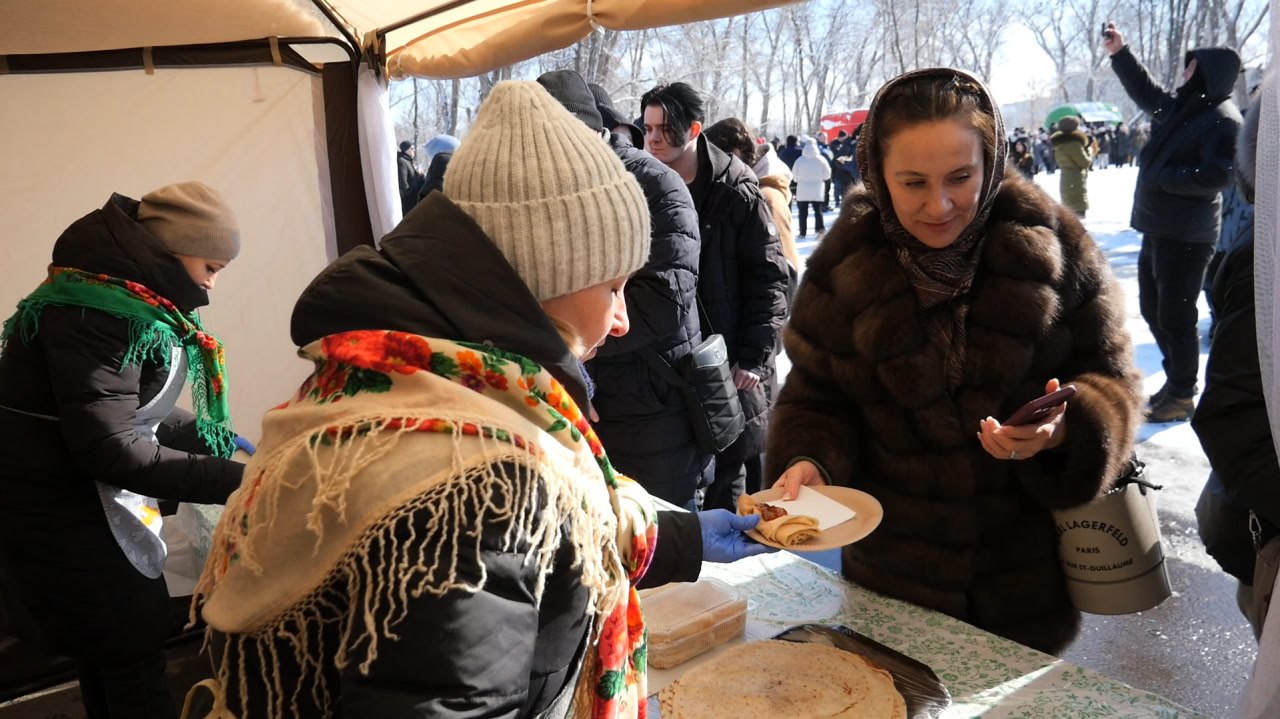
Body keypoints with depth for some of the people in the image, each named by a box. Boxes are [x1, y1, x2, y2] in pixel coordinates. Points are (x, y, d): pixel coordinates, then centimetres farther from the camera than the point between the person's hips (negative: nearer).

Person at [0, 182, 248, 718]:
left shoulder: (132, 300, 8)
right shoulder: (95, 311, -24)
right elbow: (108, 447, -28)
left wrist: (216, 437, 3)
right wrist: (231, 480, -30)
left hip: (92, 505, 9)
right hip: (58, 517, -9)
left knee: (111, 659, 16)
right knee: (135, 654, -2)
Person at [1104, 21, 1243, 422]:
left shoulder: (1222, 119, -14)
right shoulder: (1180, 109, 12)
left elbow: (1218, 175, -24)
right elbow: (1145, 92, 28)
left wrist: (1163, 177, -18)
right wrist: (1118, 53, 24)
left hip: (1186, 235, -9)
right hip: (1157, 229, 9)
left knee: (1176, 315, -4)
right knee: (1153, 309, 17)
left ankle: (1182, 396, 7)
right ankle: (1176, 377, 31)